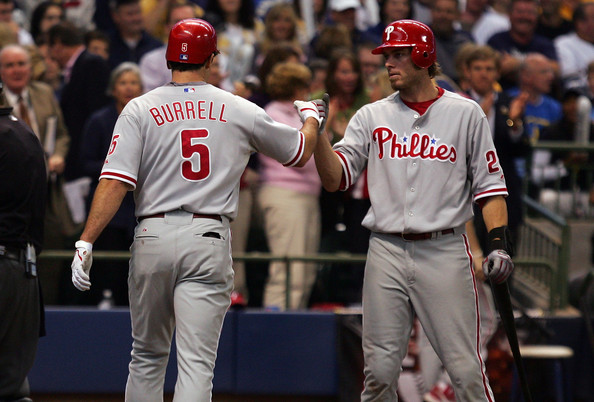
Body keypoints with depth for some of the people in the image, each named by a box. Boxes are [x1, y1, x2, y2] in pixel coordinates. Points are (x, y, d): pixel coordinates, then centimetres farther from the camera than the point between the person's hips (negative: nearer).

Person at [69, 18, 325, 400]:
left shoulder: (140, 109, 1)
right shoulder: (241, 111, 5)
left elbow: (116, 182, -10)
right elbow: (300, 151, 19)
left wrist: (86, 242, -11)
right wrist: (312, 117, 41)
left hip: (153, 236, 1)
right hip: (209, 241, -1)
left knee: (147, 355, 17)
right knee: (196, 362, -6)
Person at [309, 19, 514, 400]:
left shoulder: (466, 114, 5)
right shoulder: (371, 116, 11)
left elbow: (490, 184, 4)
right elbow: (335, 178, 3)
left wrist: (498, 243, -8)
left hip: (445, 251, -2)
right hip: (387, 253, 2)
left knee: (466, 369, -6)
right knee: (380, 369, 2)